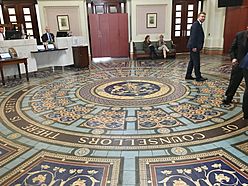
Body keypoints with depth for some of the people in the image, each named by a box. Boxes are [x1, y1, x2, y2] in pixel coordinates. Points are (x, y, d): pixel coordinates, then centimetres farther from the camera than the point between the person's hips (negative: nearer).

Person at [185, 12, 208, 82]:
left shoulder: (199, 24, 18)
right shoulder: (195, 24, -13)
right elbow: (193, 36, -20)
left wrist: (199, 47, 17)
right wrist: (194, 47, -23)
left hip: (195, 47, 10)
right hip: (194, 47, -10)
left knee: (192, 61, 13)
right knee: (196, 62, -5)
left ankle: (188, 75, 19)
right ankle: (198, 77, 2)